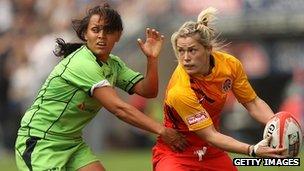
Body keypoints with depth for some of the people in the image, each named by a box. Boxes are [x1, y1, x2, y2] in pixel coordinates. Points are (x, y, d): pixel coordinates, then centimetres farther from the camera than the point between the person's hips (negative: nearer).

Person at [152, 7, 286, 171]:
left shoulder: (230, 64, -14)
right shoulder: (179, 91, -31)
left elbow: (253, 103, -1)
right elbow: (209, 135, -26)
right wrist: (253, 150, -37)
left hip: (211, 152, 5)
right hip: (176, 155, -5)